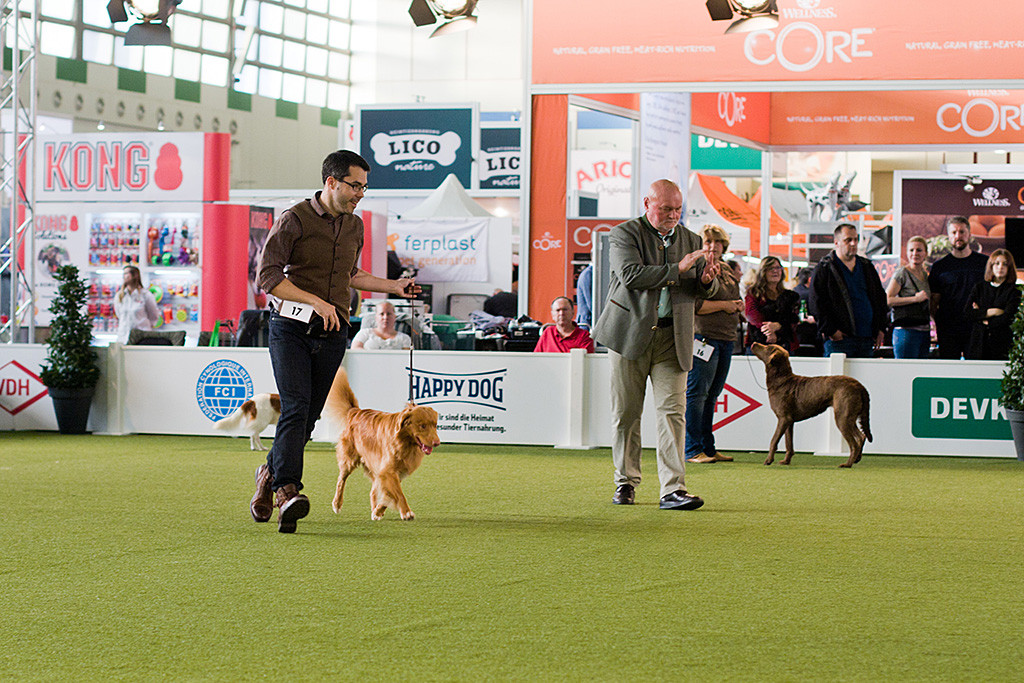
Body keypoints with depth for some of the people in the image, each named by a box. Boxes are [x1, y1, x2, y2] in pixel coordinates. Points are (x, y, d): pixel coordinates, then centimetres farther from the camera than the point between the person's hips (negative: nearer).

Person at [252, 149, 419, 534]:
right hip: (291, 328, -5)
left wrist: (393, 286, 25)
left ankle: (270, 474, 26)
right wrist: (316, 301, -18)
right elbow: (268, 276, -13)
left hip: (332, 335, 6)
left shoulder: (354, 226, 14)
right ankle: (287, 489, -28)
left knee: (308, 416, 5)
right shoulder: (295, 220, -7)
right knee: (296, 407, -20)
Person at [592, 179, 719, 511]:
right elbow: (630, 275, -18)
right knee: (626, 412, 5)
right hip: (631, 332, -2)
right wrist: (677, 269, -22)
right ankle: (626, 482, 19)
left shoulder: (690, 240, 13)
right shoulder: (624, 234, -1)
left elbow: (705, 291, 16)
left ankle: (673, 490, -12)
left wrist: (707, 280, -8)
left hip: (673, 338, 2)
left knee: (673, 411, -7)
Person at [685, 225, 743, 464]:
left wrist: (737, 307, 8)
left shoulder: (729, 274, 21)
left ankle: (708, 448, 14)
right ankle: (692, 451, -6)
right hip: (703, 337, -8)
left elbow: (736, 303, 32)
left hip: (726, 340, 8)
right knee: (696, 394, -7)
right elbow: (693, 304, -16)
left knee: (711, 396, 10)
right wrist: (724, 305, -10)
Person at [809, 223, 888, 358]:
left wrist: (881, 329, 12)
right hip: (839, 337, -6)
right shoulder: (824, 268, 1)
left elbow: (880, 298, 22)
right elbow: (817, 303, -6)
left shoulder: (867, 267, 18)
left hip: (866, 339, 6)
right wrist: (830, 330, -13)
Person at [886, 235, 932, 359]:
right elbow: (887, 300, -14)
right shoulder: (902, 274, -5)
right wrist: (915, 298, -15)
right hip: (906, 330, -7)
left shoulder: (925, 275, 18)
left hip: (924, 332, 7)